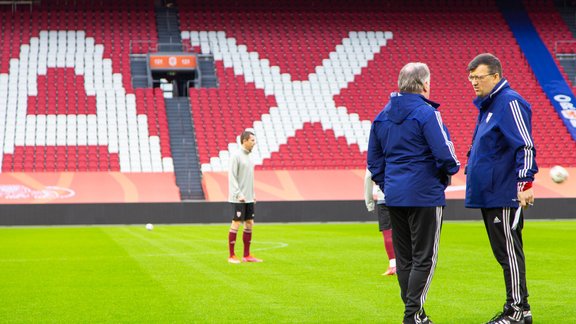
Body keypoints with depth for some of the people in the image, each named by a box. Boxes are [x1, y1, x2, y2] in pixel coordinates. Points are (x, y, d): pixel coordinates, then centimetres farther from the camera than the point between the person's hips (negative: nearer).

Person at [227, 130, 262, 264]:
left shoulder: (248, 157, 15)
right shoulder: (236, 156, -10)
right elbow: (232, 177, -16)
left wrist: (253, 195, 15)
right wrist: (239, 194, -20)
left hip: (249, 199, 8)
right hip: (239, 199, -8)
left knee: (249, 224, 8)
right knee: (236, 224, -6)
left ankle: (246, 255, 13)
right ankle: (232, 256, -1)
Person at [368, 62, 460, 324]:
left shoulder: (383, 115, 10)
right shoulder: (426, 113, -12)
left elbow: (374, 160, 14)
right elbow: (445, 154, -17)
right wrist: (450, 170, 3)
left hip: (394, 196, 7)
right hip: (425, 195, -7)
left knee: (404, 257, 12)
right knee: (424, 257, -1)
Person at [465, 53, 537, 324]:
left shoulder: (510, 103, -13)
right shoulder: (487, 105, 17)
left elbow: (525, 146, -19)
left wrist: (525, 183, -23)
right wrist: (472, 167, 22)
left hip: (504, 194, -10)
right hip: (488, 194, 10)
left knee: (509, 251, -6)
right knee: (503, 252, 12)